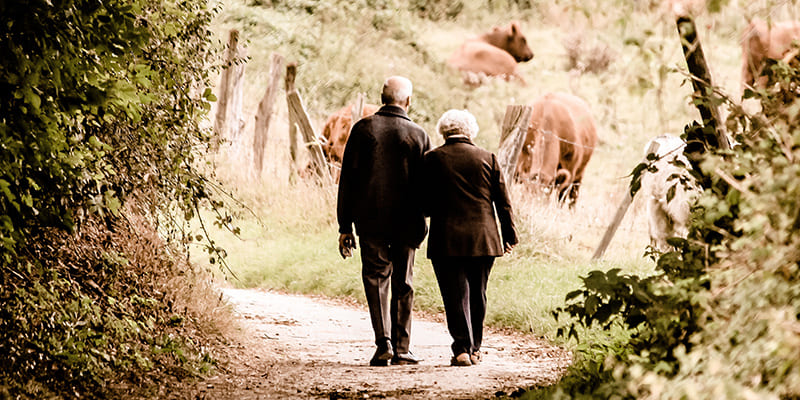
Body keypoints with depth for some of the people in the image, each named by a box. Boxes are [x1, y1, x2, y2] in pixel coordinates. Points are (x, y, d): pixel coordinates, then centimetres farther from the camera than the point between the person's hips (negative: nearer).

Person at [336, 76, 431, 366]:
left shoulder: (363, 129, -1)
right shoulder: (418, 135, -1)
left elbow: (347, 180, -1)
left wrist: (345, 226, 3)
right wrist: (421, 219, 14)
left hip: (370, 221, 0)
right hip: (407, 223, 0)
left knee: (376, 279, 7)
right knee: (403, 285, 10)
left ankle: (383, 342, -8)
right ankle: (401, 349, 10)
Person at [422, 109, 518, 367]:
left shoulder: (432, 159, -3)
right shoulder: (487, 159, 3)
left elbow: (425, 203, -2)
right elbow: (503, 202, 5)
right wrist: (509, 236, 13)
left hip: (446, 240, -2)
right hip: (483, 239, 2)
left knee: (456, 295, 0)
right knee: (477, 295, 14)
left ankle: (462, 349, -9)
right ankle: (474, 349, 21)